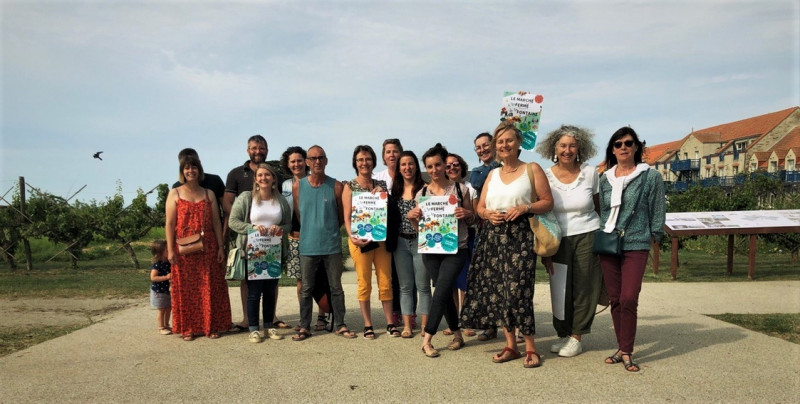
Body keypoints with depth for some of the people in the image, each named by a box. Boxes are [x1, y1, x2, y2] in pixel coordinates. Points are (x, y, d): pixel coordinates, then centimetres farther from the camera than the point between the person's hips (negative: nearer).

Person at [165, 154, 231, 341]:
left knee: (210, 288, 3)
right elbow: (169, 224, -1)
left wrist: (220, 247, 3)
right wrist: (170, 250, -8)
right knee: (186, 289, 3)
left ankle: (211, 326, 13)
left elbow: (216, 222, 9)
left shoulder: (208, 194, 11)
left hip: (208, 248, 2)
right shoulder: (175, 193, 5)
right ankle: (187, 328, 13)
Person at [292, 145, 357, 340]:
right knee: (306, 288, 9)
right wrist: (312, 229, 7)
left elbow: (342, 216, 6)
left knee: (336, 287, 9)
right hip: (308, 245, 1)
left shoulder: (336, 186, -2)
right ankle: (304, 327, 19)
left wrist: (329, 229, 5)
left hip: (332, 245, 0)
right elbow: (298, 215, 10)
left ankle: (340, 325, 19)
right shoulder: (298, 186, 1)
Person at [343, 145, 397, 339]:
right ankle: (367, 325, 14)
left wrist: (383, 194, -5)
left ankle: (390, 323, 16)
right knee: (364, 283, 3)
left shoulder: (381, 185, 10)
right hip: (360, 240, -3)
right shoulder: (350, 186, 1)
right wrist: (352, 236, -20)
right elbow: (347, 217, -4)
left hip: (381, 238, 3)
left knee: (385, 282, 6)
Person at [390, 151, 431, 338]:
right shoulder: (395, 190, 10)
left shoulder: (424, 188, -3)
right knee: (405, 287, 8)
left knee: (423, 286, 3)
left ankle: (424, 325, 13)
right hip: (401, 243, 4)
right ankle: (407, 325, 15)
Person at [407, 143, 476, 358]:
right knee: (446, 293, 9)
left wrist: (466, 214, -15)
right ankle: (457, 335, 25)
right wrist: (411, 217, -9)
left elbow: (471, 219, 6)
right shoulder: (422, 193, 6)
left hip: (456, 250, -3)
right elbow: (419, 226, 11)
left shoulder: (460, 189, -1)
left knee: (440, 293, -11)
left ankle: (427, 339, -1)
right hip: (431, 250, 3)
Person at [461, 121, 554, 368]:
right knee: (497, 289, 3)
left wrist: (525, 207, -15)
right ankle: (510, 345, 15)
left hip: (520, 235, -5)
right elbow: (480, 207, 17)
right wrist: (488, 214, -5)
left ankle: (530, 347, 2)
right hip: (493, 236, 5)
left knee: (517, 290, -12)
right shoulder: (493, 174, 18)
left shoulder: (532, 169, 4)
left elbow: (548, 202, 1)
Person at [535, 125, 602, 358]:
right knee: (561, 290, 4)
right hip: (559, 240, 0)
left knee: (584, 289, 2)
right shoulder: (546, 176, -2)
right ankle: (563, 334, 20)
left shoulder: (590, 173, 0)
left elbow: (599, 208, 9)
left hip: (588, 237, 0)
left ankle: (576, 336, 14)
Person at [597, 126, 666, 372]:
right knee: (615, 299, 7)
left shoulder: (650, 177, 0)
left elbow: (658, 211, 2)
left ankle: (627, 353, 0)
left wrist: (655, 235, 1)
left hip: (635, 245, -4)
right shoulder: (605, 179, 11)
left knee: (628, 299, -11)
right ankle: (621, 348, 19)